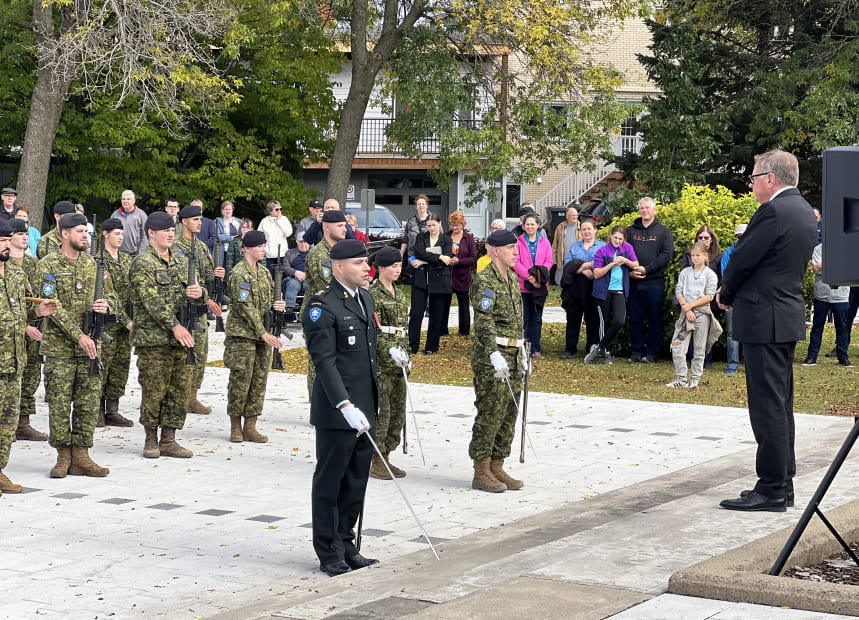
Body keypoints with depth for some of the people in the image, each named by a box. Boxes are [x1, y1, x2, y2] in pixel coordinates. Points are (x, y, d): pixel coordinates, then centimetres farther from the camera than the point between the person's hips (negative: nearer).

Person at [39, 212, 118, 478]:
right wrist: (79, 336, -21)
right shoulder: (48, 265, -6)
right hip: (59, 346, -4)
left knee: (89, 402, 3)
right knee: (59, 403, 0)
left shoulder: (93, 264, 9)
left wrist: (107, 305, -11)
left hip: (90, 345, 4)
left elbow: (111, 296, 15)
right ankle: (64, 456, 11)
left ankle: (81, 456, 11)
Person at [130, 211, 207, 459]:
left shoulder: (182, 261, 15)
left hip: (181, 337, 6)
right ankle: (151, 440, 10)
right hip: (153, 339, -6)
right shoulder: (142, 264, -6)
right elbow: (152, 301, -16)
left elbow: (196, 295, 17)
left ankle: (168, 440, 14)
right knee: (154, 391, -2)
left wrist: (199, 293, -9)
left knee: (180, 390, 6)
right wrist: (174, 326, -24)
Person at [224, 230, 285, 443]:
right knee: (240, 381, -3)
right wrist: (263, 333, -19)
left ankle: (250, 427, 11)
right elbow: (245, 307, -16)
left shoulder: (264, 273, 13)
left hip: (264, 334, 7)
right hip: (242, 334, -7)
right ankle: (235, 427, 8)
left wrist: (277, 306, -5)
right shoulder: (239, 273, -11)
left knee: (259, 381, 6)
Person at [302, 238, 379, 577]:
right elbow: (324, 361, -20)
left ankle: (346, 545, 25)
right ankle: (329, 554, 11)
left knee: (356, 482, 14)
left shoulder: (366, 298, 13)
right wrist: (345, 405, -28)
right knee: (330, 482, 3)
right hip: (336, 413, -8)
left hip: (365, 409, 8)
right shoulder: (322, 306, -14)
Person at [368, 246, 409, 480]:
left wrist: (405, 352, 17)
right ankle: (375, 462, 0)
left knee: (398, 412, 10)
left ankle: (385, 457, 19)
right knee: (381, 412, -7)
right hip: (379, 363, -8)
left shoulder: (399, 294, 15)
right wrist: (390, 350, -24)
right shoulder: (373, 295, -10)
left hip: (397, 363, 8)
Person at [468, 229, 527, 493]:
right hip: (490, 356, -9)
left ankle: (497, 468, 19)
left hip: (512, 355, 9)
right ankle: (481, 473, 1)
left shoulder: (513, 278, 16)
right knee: (489, 414, -6)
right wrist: (495, 355, -27)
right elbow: (483, 322, -20)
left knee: (509, 415, 11)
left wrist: (523, 354, 21)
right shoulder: (484, 280, -12)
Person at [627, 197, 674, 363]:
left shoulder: (663, 231, 4)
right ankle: (637, 351, 13)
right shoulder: (631, 231, 13)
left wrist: (646, 269, -15)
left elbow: (666, 255, -6)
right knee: (635, 318, 6)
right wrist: (629, 271, -9)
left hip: (654, 282, -3)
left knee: (654, 318, 1)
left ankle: (652, 352, 8)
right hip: (633, 281, 3)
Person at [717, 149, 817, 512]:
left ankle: (771, 490, -4)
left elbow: (741, 260, -14)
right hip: (789, 316, 10)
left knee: (768, 406, -7)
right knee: (781, 404, 14)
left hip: (765, 320, -10)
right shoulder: (804, 212, 13)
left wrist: (726, 295, 5)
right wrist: (734, 293, 13)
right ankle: (783, 483, 20)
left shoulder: (773, 212, -17)